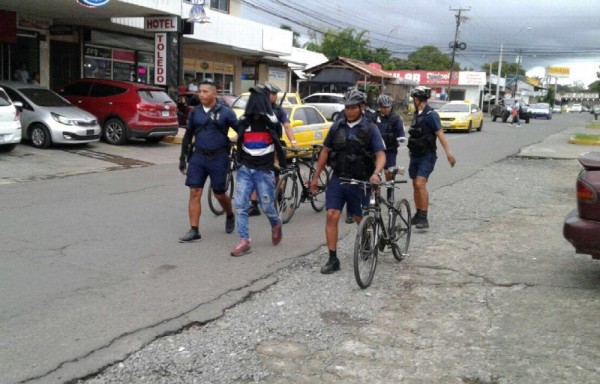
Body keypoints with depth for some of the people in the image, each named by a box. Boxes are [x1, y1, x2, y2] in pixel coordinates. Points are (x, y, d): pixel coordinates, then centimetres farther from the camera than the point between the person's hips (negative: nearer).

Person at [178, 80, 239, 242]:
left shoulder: (225, 112, -4)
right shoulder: (195, 112, 6)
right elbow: (188, 136, 13)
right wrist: (183, 158, 11)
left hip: (219, 158, -3)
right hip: (198, 157, 3)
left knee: (219, 193, 7)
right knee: (194, 193, -3)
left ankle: (230, 216, 37)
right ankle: (194, 230, 2)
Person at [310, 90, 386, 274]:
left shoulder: (370, 128, -6)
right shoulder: (337, 126, 3)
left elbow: (380, 154, -14)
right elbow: (325, 151, 9)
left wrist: (376, 173, -34)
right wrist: (316, 177, 9)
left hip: (360, 182, -2)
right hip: (338, 179, 2)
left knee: (360, 220, 10)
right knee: (332, 216, -8)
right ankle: (333, 259, -2)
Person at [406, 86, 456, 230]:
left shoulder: (431, 115, -13)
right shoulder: (417, 114, 11)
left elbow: (439, 133, -20)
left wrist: (448, 152, -27)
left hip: (427, 156, -8)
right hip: (416, 155, 8)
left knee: (420, 183, -19)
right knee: (415, 185, 11)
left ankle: (424, 218, -18)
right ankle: (418, 215, 22)